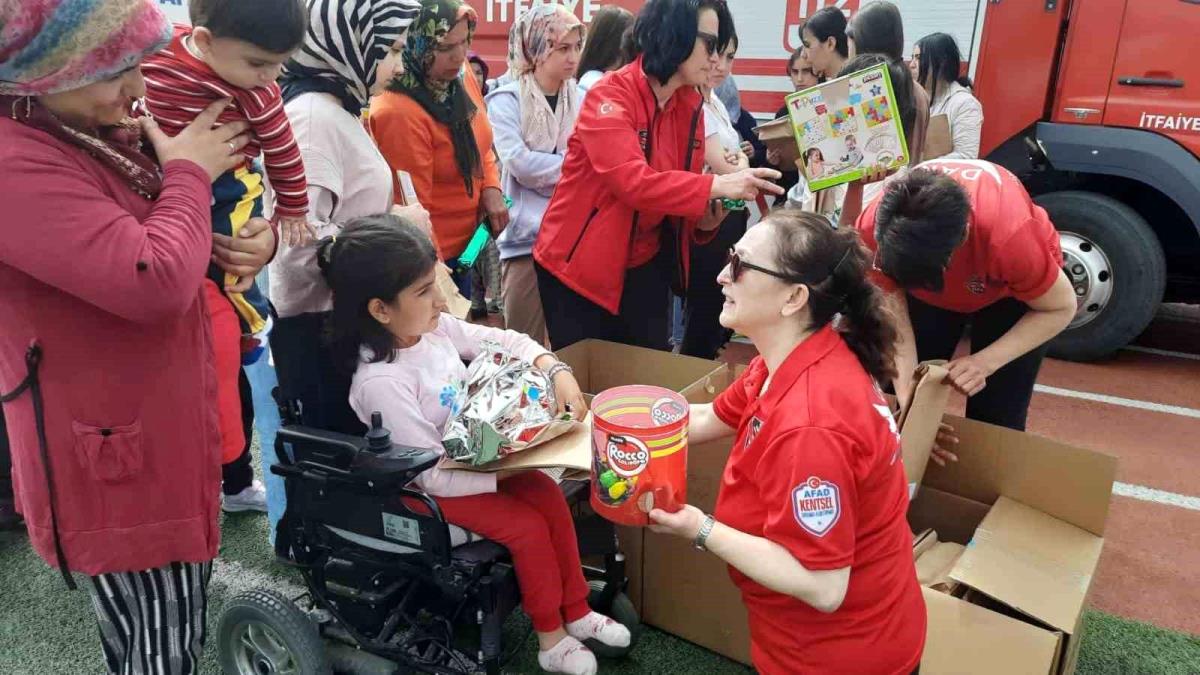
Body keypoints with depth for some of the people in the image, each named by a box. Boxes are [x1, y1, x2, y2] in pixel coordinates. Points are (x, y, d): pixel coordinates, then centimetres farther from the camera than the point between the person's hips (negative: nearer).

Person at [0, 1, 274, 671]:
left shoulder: (102, 131, 7)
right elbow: (157, 282, -31)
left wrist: (254, 236, -5)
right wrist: (188, 175, -15)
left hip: (163, 421, 9)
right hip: (114, 450, -9)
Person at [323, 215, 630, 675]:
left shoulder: (432, 326, -10)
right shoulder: (382, 383, -32)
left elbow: (502, 341, 3)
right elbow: (435, 475, -28)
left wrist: (557, 372, -12)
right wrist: (511, 468, -24)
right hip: (431, 487, -7)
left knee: (550, 496, -3)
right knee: (528, 527, -13)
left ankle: (576, 611, 15)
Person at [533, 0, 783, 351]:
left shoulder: (690, 105, 2)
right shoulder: (610, 95, -18)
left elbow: (681, 187, 8)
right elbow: (632, 180, -30)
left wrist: (703, 219, -13)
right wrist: (716, 185, -35)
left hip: (645, 266, 6)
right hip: (580, 264, -6)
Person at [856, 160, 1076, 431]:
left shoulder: (1008, 235, -42)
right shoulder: (873, 229, -36)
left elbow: (1061, 308, -23)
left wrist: (986, 362, -34)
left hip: (1008, 291, -2)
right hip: (925, 295, 2)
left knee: (995, 421, -3)